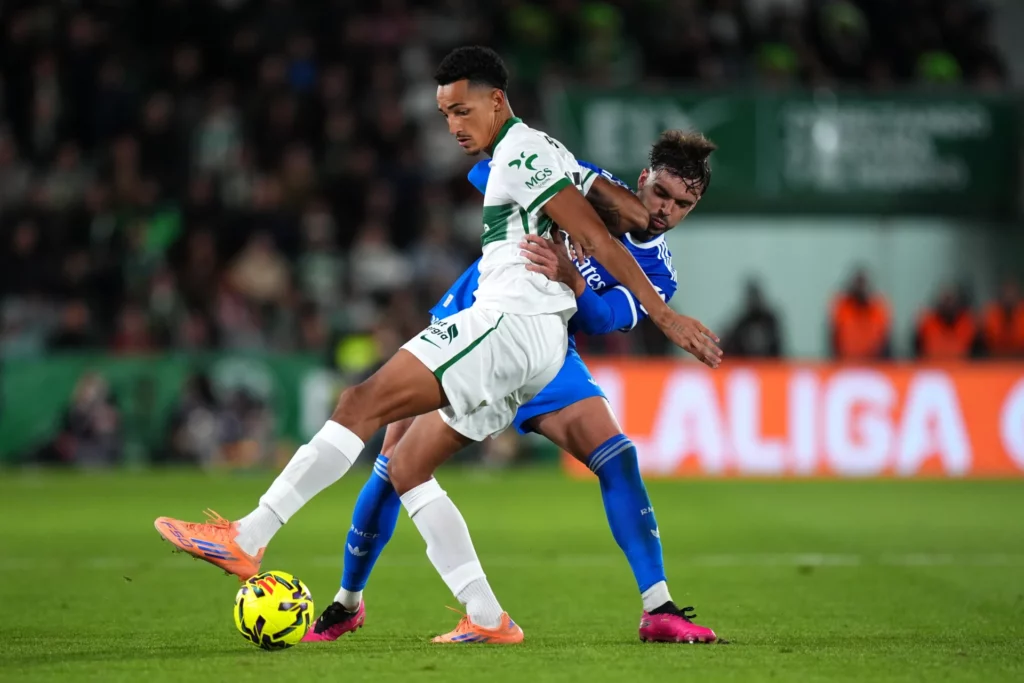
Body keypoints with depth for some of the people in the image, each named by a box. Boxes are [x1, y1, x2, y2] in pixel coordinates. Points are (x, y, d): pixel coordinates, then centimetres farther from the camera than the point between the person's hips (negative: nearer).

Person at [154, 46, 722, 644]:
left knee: (363, 404, -17)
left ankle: (248, 539, -23)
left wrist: (665, 316, -14)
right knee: (407, 468, 8)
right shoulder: (528, 154, 25)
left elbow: (598, 238, -11)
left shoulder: (522, 153, -7)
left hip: (509, 325, -11)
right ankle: (488, 619, 2)